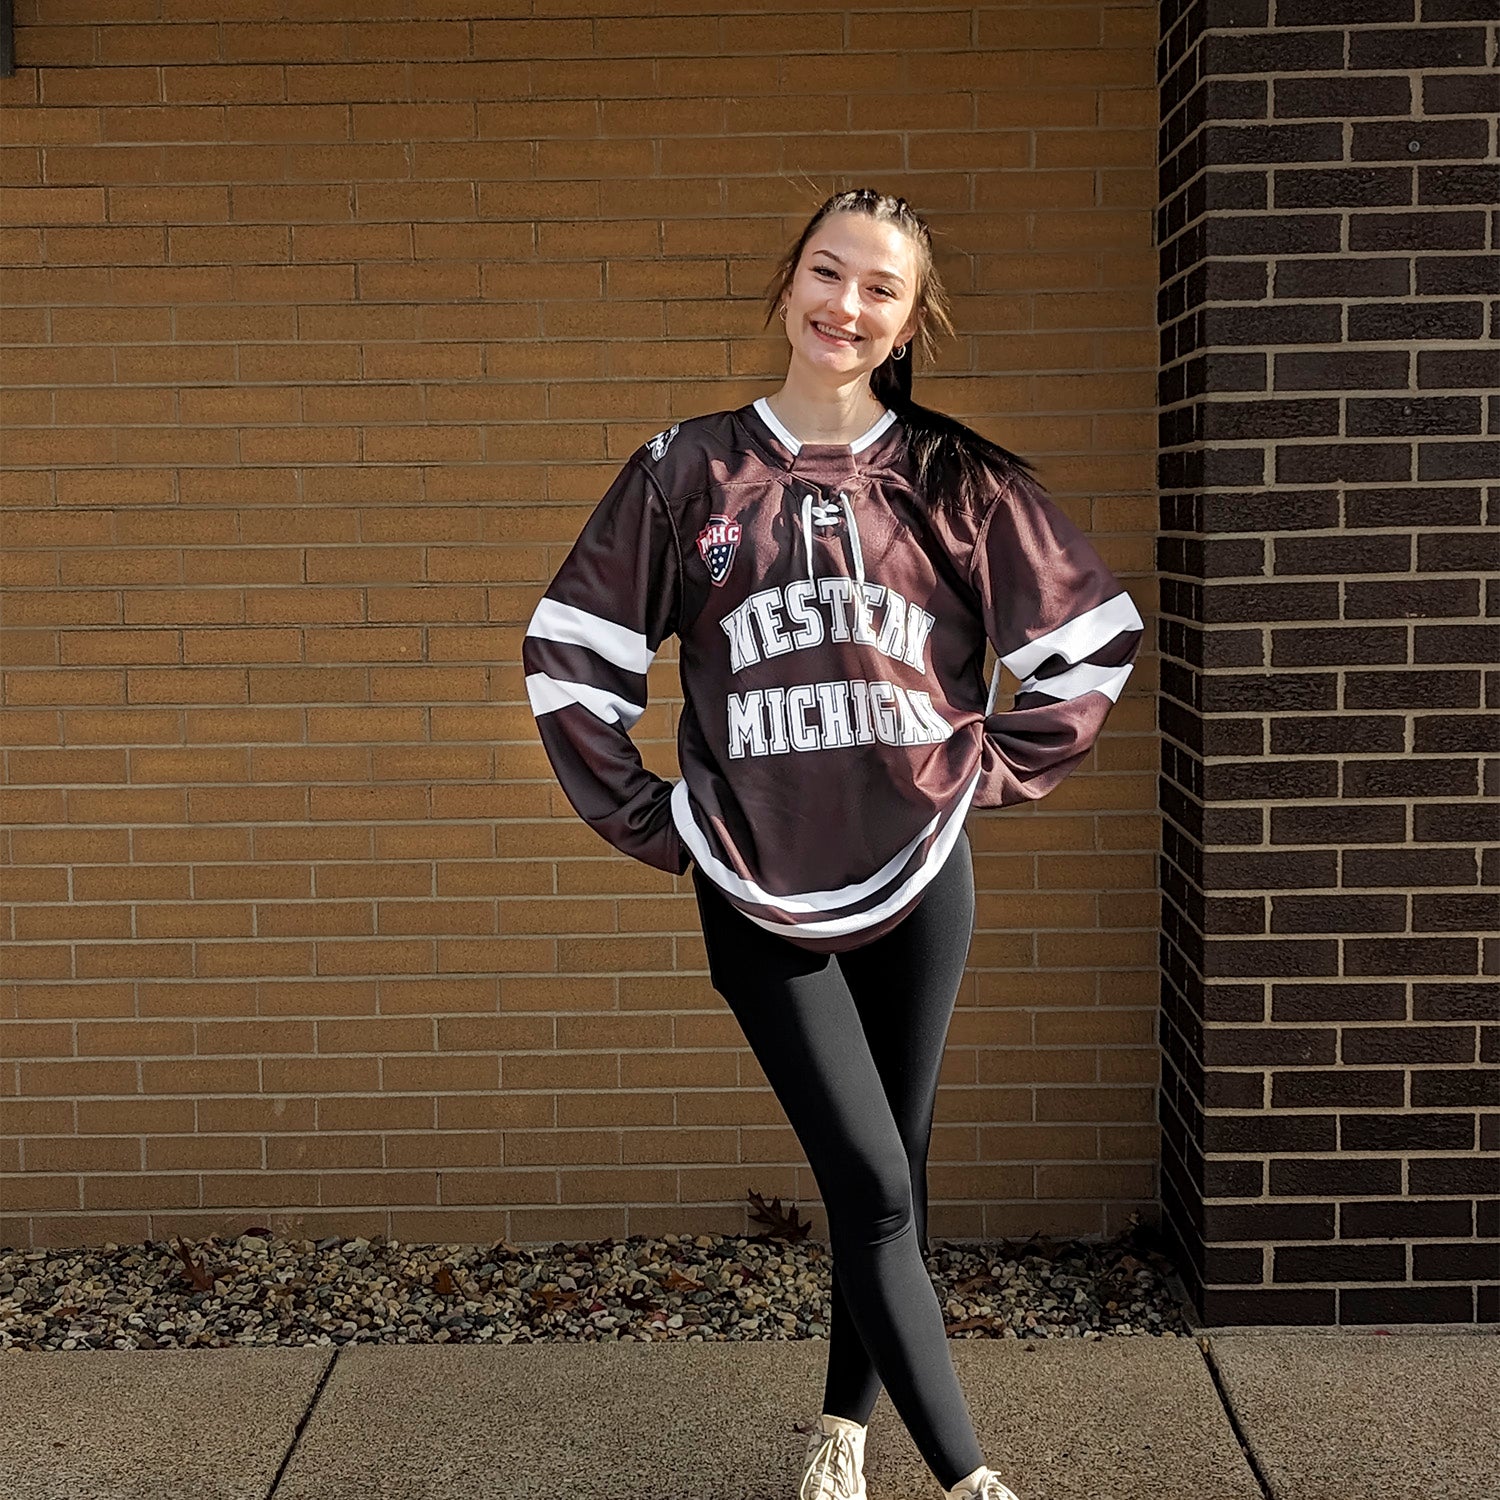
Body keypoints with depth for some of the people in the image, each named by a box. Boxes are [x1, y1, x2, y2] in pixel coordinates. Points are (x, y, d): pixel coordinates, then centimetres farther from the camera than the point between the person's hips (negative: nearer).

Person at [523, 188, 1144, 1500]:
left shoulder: (955, 480, 1)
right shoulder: (689, 470, 1)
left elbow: (1090, 640, 8)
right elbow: (569, 657, 4)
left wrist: (991, 768, 1)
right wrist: (652, 820, -1)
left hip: (918, 876, 2)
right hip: (759, 892, -1)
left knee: (890, 1180, 13)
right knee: (873, 1188, -4)